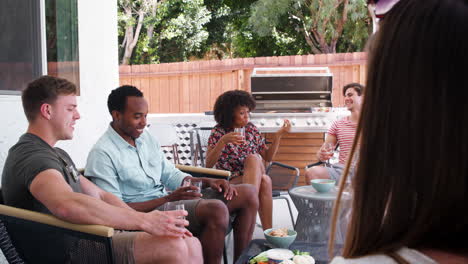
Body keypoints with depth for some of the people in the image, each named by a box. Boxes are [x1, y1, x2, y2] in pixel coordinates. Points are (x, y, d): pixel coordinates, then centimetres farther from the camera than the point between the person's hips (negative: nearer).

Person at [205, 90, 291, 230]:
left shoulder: (251, 128, 12)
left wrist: (278, 135, 4)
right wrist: (223, 141, -21)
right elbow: (208, 164, -9)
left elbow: (268, 157, 16)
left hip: (255, 178, 3)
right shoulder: (219, 132, 1)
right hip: (230, 181, -3)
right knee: (264, 180, -31)